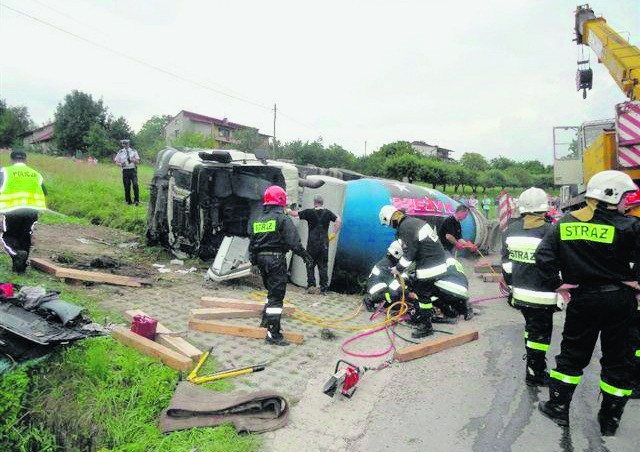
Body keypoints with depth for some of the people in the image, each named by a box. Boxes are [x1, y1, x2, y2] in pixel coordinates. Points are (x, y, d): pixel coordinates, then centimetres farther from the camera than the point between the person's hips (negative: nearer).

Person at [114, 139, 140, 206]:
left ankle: (136, 200, -9)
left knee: (135, 185, -15)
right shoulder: (120, 152, 8)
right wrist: (121, 164, -11)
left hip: (133, 170, -1)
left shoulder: (133, 151, 5)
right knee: (127, 187, 3)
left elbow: (137, 161, 3)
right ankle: (128, 201, 15)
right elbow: (117, 162, 10)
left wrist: (133, 160, -18)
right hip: (125, 171, 2)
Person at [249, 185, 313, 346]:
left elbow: (251, 243, 15)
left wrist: (253, 262, 23)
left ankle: (267, 318, 40)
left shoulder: (257, 221, 12)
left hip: (261, 259, 7)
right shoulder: (283, 218, -10)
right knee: (276, 295, -6)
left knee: (272, 290, 26)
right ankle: (273, 333, -7)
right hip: (276, 259, -7)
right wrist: (304, 255, -3)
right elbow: (293, 241, -16)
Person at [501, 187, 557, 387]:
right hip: (542, 296, -6)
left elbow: (506, 263, 8)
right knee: (540, 332, 6)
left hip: (519, 293, 6)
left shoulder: (511, 230, 3)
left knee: (531, 327, 23)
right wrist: (561, 295, -5)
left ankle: (534, 362, 36)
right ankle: (534, 374, 15)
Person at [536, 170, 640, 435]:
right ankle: (609, 420, 22)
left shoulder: (564, 224, -1)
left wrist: (556, 283, -1)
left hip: (582, 300, 2)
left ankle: (558, 407, 21)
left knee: (571, 354, 16)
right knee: (617, 359, 13)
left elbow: (544, 255, -7)